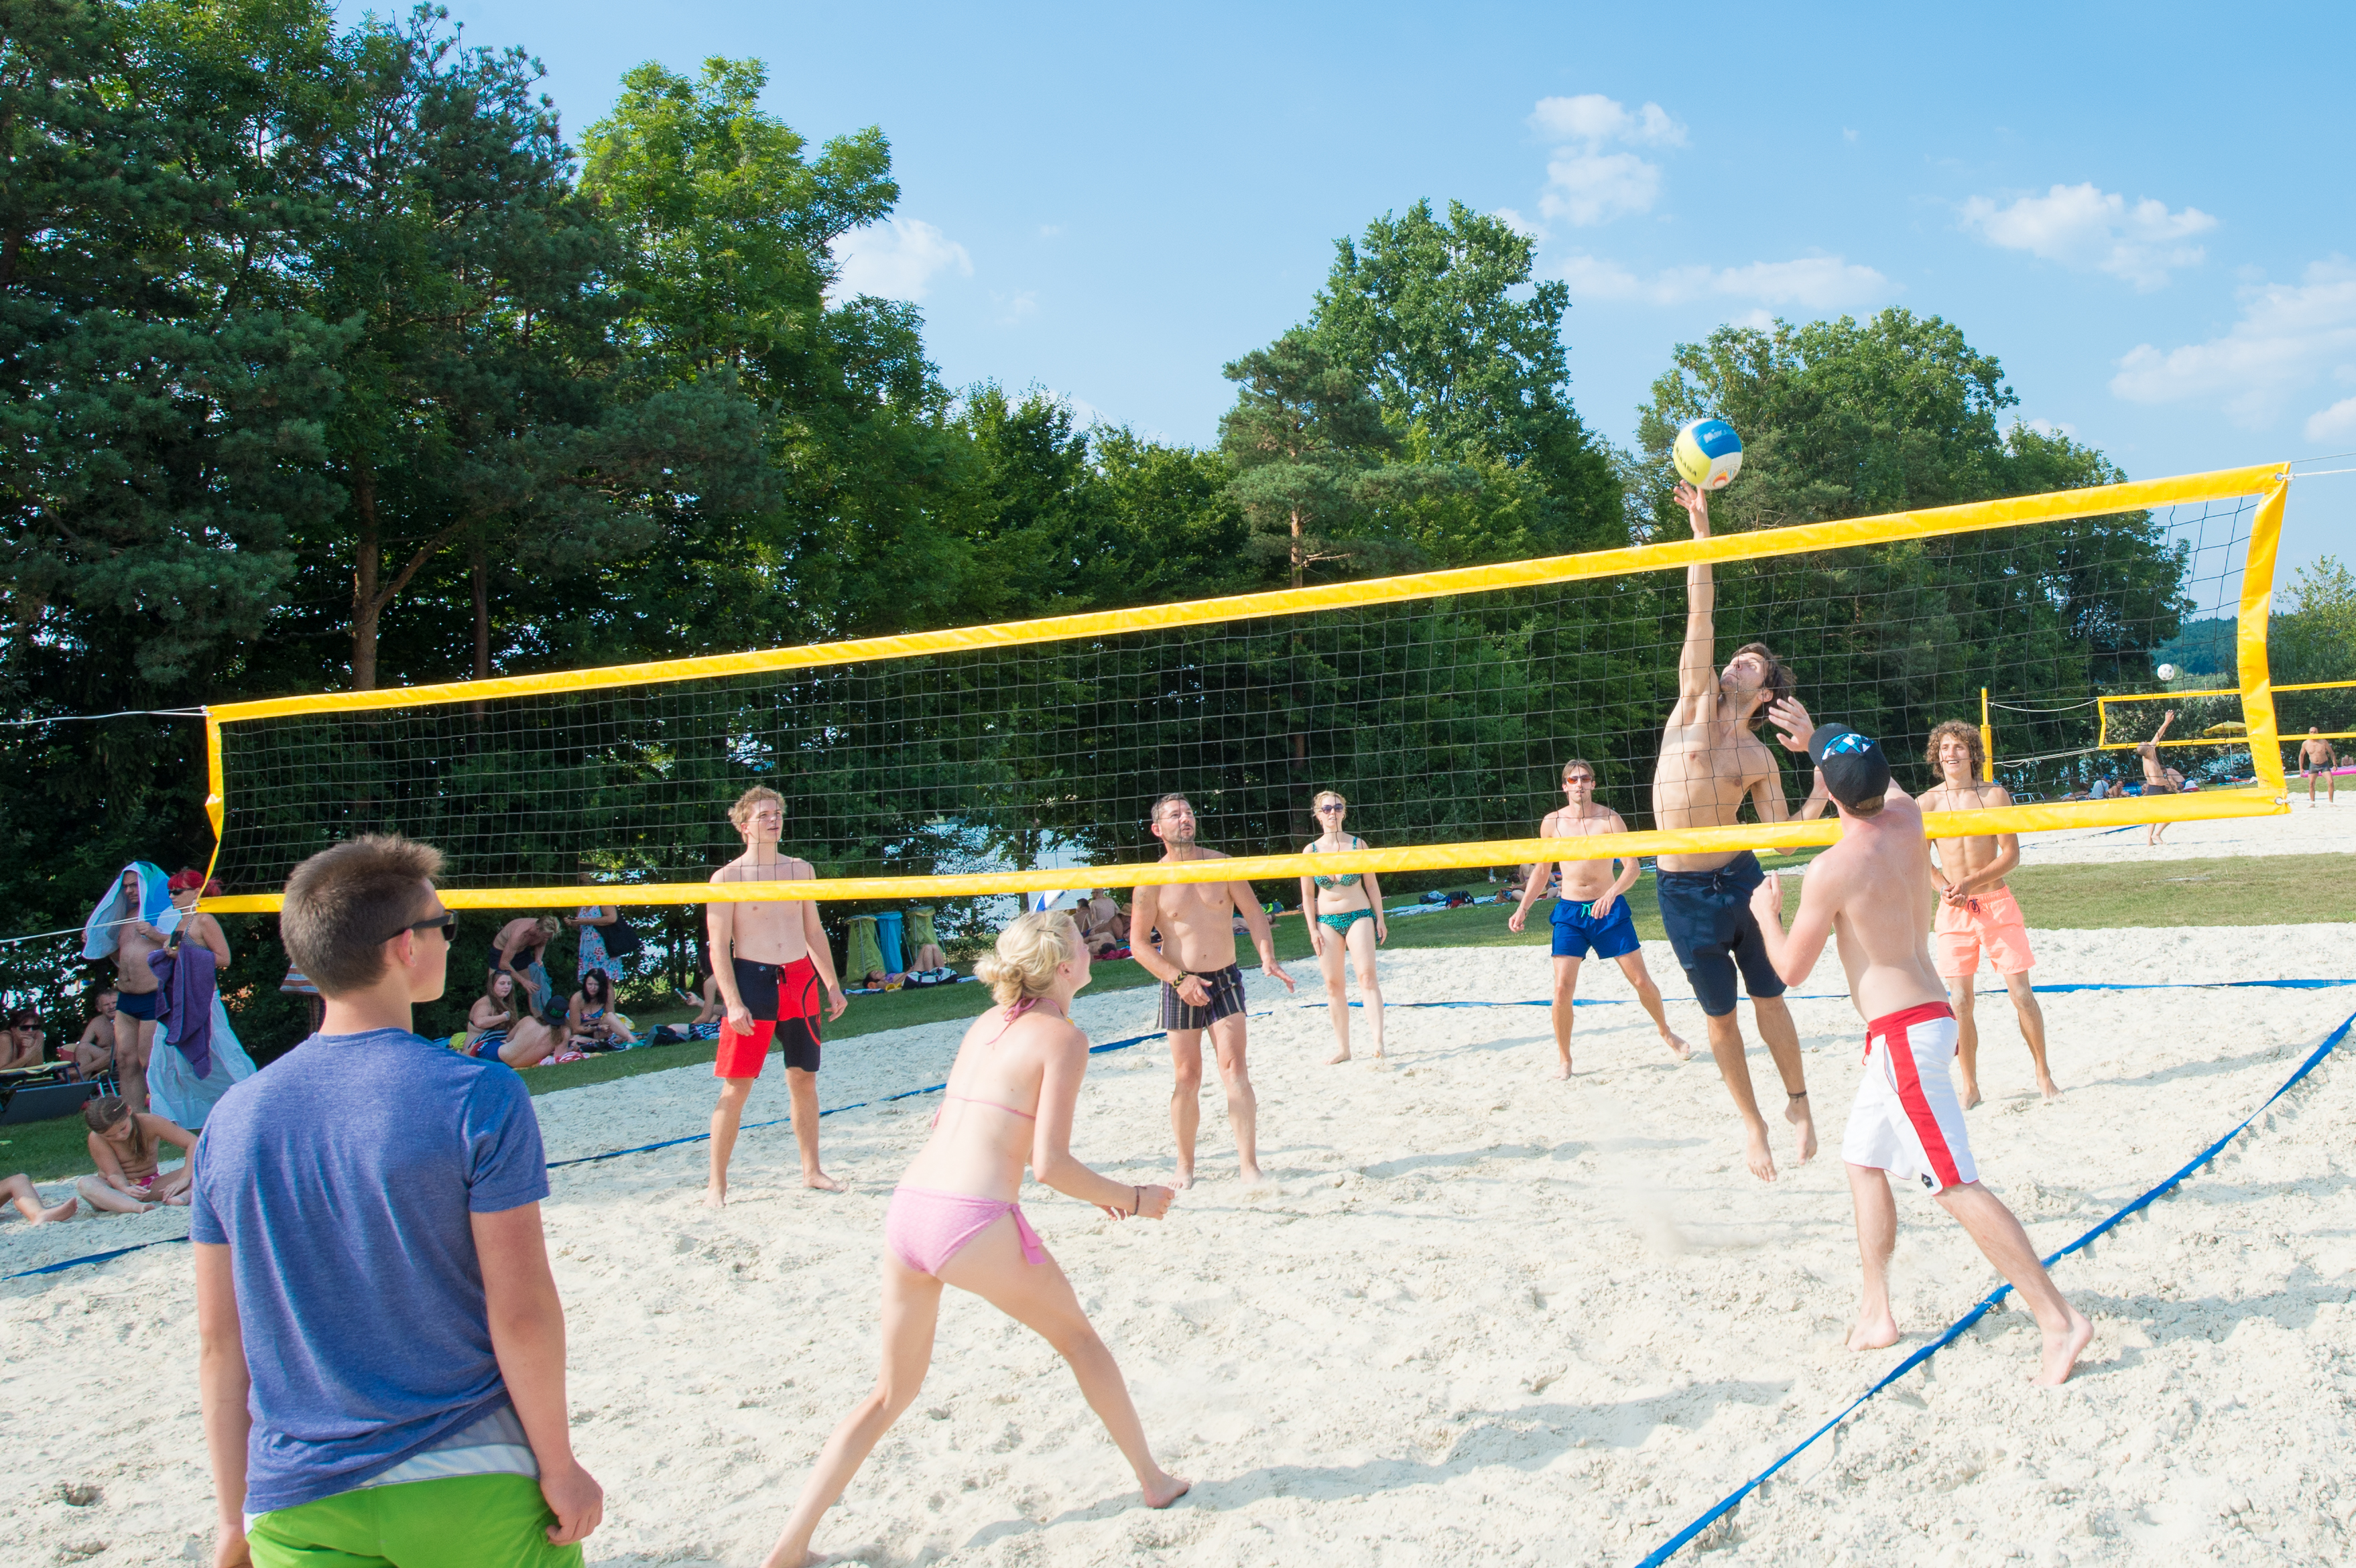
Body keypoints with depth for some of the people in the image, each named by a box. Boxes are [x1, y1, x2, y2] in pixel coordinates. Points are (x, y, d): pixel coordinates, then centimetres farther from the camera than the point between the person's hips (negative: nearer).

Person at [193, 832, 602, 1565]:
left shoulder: (232, 1119, -1)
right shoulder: (478, 1097, -14)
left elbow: (219, 1343, 4)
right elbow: (521, 1313, -14)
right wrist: (559, 1467, -3)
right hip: (473, 1489, -3)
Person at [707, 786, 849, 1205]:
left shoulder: (801, 869, 11)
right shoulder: (727, 878, -4)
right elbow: (719, 946, -7)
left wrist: (832, 985, 14)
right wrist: (733, 1003, -16)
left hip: (800, 980, 4)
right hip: (752, 980, -4)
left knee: (804, 1080, 10)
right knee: (736, 1087, -4)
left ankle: (811, 1170, 20)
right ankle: (717, 1183, 3)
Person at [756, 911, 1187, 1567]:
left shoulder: (988, 1025, 17)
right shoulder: (1062, 1036, -4)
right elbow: (1049, 1166, -11)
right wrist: (1129, 1199, 3)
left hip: (906, 1212, 6)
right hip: (973, 1223, -6)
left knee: (892, 1391, 20)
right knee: (1078, 1338, 20)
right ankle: (1154, 1480, 34)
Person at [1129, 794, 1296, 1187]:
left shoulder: (1221, 865, 1)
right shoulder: (1152, 881, -4)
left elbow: (1253, 911, 5)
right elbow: (1138, 942, -2)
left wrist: (1268, 958, -11)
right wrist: (1178, 978, -13)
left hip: (1225, 979, 1)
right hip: (1180, 987, -1)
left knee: (1235, 1070, -9)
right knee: (1187, 1077, 3)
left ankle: (1248, 1164, -8)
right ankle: (1185, 1166, 17)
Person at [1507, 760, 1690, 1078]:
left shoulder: (1609, 819, -7)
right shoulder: (1552, 823, -1)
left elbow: (1633, 866, -13)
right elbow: (1541, 872, 11)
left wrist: (1612, 893, -31)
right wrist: (1523, 908, 3)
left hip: (1609, 908, -1)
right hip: (1569, 911, 1)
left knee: (1642, 980, 4)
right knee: (1563, 987, -11)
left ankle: (1667, 1034, 31)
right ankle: (1563, 1058, 6)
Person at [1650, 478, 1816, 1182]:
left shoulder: (1759, 759, -1)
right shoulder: (1697, 699, -1)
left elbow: (1785, 835, -4)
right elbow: (1700, 614, -7)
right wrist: (1701, 530, -10)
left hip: (1738, 879, 0)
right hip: (1681, 890, 0)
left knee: (1769, 998, 10)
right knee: (1720, 1014, 10)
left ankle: (1798, 1103, 30)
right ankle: (1752, 1122, 25)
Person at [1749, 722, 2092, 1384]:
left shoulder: (1831, 870, -18)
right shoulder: (1908, 820, 2)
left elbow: (1793, 969, -8)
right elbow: (1883, 786, 29)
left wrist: (1765, 911, 10)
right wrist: (1818, 742, 33)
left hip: (1902, 1034, -9)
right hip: (1928, 1015, 9)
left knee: (1956, 1186, -9)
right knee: (1864, 1161, 18)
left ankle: (2058, 1318, -8)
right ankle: (1875, 1311, 22)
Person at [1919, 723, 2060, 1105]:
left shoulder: (1995, 795, -1)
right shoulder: (1927, 802, 0)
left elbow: (2011, 855, -3)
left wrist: (1971, 882, -15)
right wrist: (1944, 886, -12)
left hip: (1997, 903, 0)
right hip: (1954, 911, 0)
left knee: (2022, 994, 1)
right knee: (1959, 1002, -1)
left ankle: (2044, 1074, 18)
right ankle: (1969, 1086, 10)